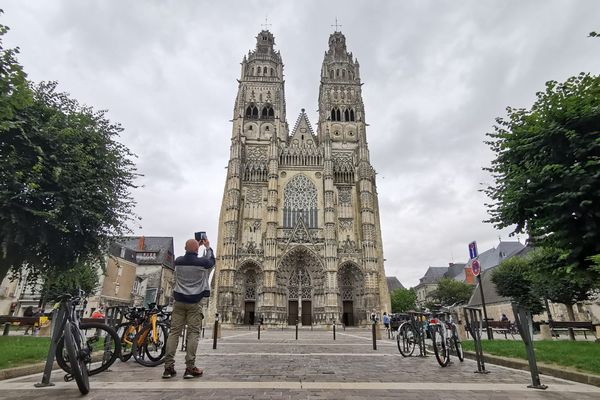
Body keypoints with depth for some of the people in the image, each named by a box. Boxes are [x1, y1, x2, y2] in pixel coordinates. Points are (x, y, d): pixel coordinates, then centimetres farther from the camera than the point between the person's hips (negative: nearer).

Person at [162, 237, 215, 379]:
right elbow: (211, 260, 17)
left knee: (174, 332, 5)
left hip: (179, 301, 3)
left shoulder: (178, 261, 3)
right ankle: (190, 368, -2)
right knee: (193, 333, -1)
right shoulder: (202, 262, -6)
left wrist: (194, 245, 34)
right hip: (194, 303, -3)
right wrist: (208, 247, 30)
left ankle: (168, 367, 5)